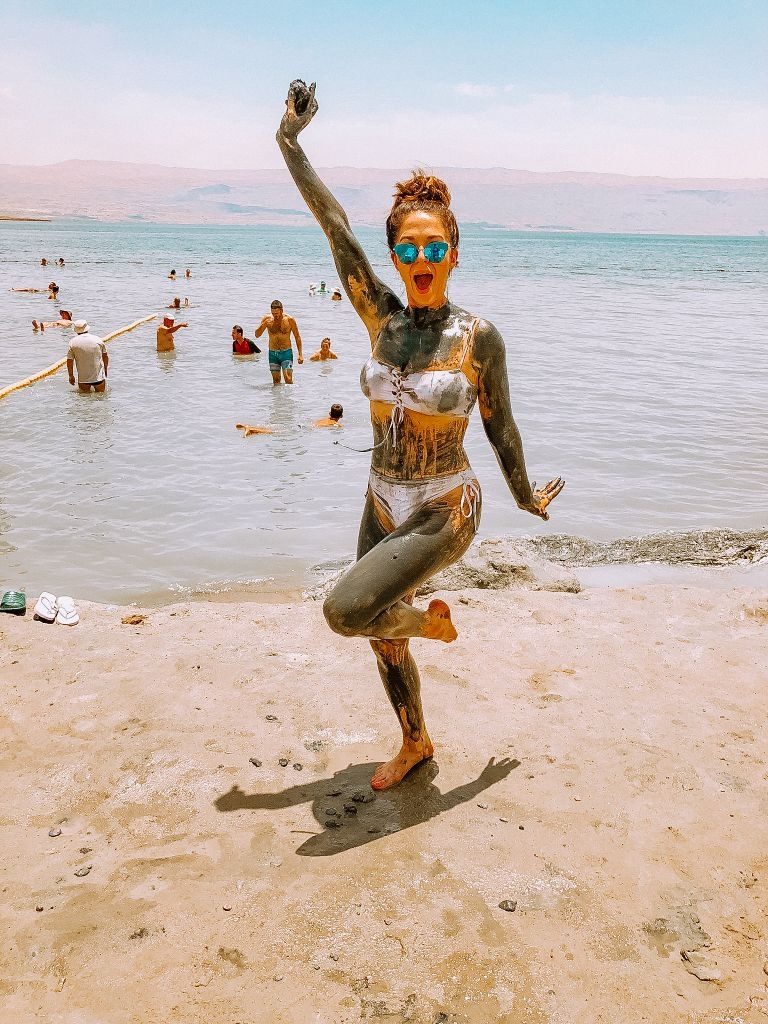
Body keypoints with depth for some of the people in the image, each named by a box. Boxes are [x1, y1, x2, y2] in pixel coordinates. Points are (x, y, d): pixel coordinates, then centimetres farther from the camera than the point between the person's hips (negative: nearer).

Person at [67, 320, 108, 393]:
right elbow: (105, 357, 11)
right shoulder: (98, 340, 2)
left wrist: (71, 376, 12)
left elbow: (69, 362, -1)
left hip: (83, 379, -1)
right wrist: (106, 370, 27)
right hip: (99, 377, 1)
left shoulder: (73, 342, -3)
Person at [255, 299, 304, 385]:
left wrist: (300, 354, -4)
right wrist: (263, 325, -23)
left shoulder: (289, 320, -6)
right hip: (273, 354, 3)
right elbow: (257, 335, -4)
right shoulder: (267, 319, -2)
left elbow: (297, 337, 1)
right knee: (276, 380, 6)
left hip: (286, 353, -2)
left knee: (288, 379, -14)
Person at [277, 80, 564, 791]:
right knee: (383, 637, 17)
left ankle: (433, 621, 13)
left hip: (443, 513, -5)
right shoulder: (381, 317, -4)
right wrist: (290, 143, -10)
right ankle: (414, 744, 42)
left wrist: (525, 496, 11)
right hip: (383, 505, 5)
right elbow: (334, 226, -8)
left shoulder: (479, 337, -12)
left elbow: (498, 425, 0)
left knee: (344, 611, -18)